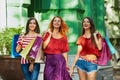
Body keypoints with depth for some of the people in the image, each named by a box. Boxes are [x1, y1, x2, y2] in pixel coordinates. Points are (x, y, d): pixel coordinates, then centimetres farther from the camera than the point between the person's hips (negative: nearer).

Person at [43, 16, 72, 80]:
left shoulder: (63, 36, 7)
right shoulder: (47, 33, 7)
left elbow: (64, 51, 5)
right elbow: (44, 46, -7)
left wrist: (66, 63, -1)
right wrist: (50, 35, -5)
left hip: (59, 60, -1)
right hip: (49, 61, 1)